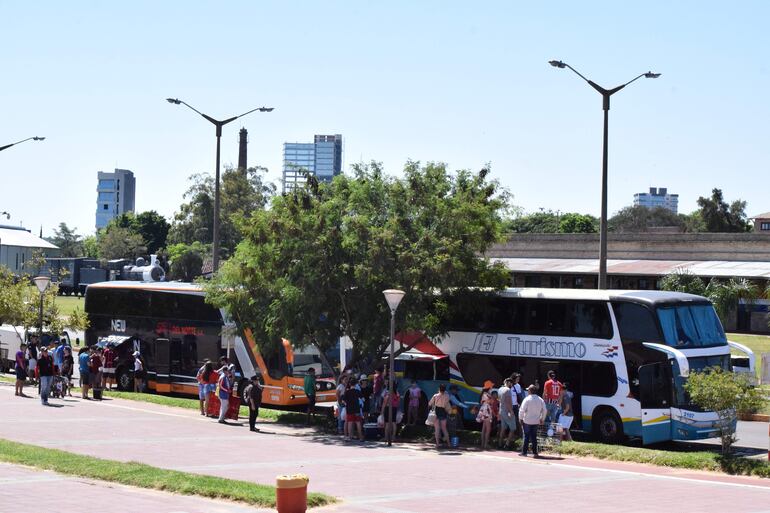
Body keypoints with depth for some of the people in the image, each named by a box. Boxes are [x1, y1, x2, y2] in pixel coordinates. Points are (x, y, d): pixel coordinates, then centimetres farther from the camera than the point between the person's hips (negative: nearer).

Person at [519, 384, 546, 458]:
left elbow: (522, 410, -13)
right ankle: (535, 452, 8)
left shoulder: (527, 399, -12)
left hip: (527, 421, -4)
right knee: (534, 437, 10)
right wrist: (542, 419, 17)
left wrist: (521, 418, -1)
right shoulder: (540, 400, 2)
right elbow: (544, 410, 6)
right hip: (536, 421, 4)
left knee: (526, 436, 4)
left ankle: (524, 452, 5)